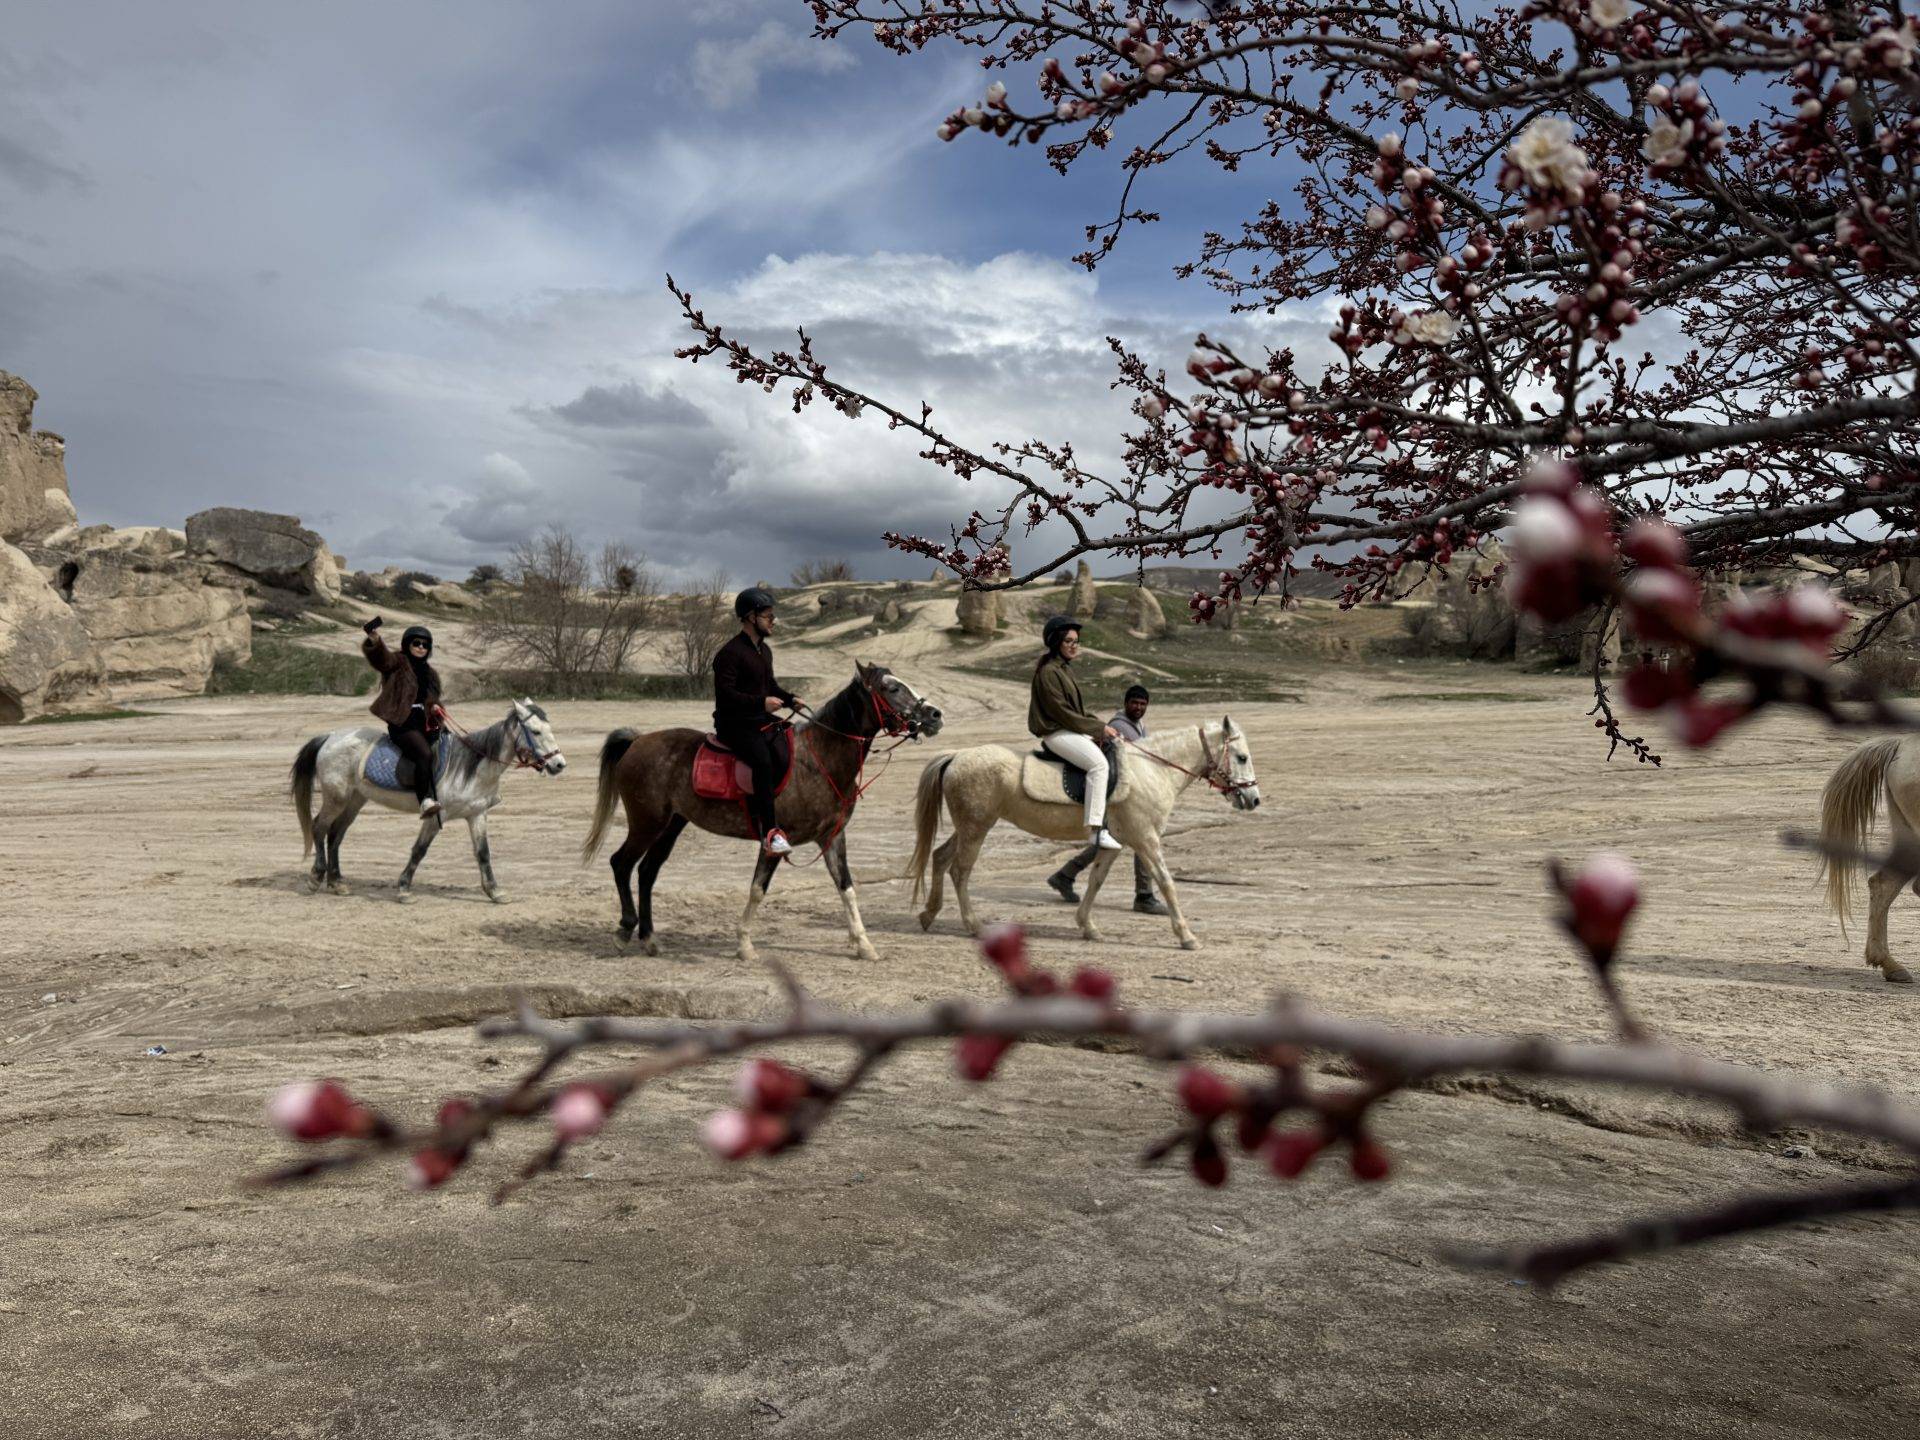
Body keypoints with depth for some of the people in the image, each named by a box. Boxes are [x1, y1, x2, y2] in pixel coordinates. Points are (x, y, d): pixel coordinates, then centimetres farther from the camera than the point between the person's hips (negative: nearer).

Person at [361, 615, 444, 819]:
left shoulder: (430, 673, 23)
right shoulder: (397, 663, 4)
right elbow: (380, 656, -17)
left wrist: (435, 707, 5)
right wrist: (374, 640, -39)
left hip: (425, 724, 8)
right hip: (402, 725, -7)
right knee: (425, 754, -30)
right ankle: (425, 801, -34)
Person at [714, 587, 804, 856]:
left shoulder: (764, 650, 17)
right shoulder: (730, 653, -12)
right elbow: (725, 694, -19)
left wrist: (789, 698, 8)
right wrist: (761, 702, -25)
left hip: (762, 722, 9)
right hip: (735, 725, -9)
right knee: (763, 761, -31)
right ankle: (769, 833, -32)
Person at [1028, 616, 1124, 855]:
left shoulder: (1065, 667, 17)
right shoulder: (1048, 671, -13)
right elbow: (1061, 712, -18)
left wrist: (1101, 725, 4)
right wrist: (1099, 728, -14)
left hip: (1074, 729, 11)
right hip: (1056, 732, -11)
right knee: (1098, 763, -29)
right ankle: (1095, 829, -33)